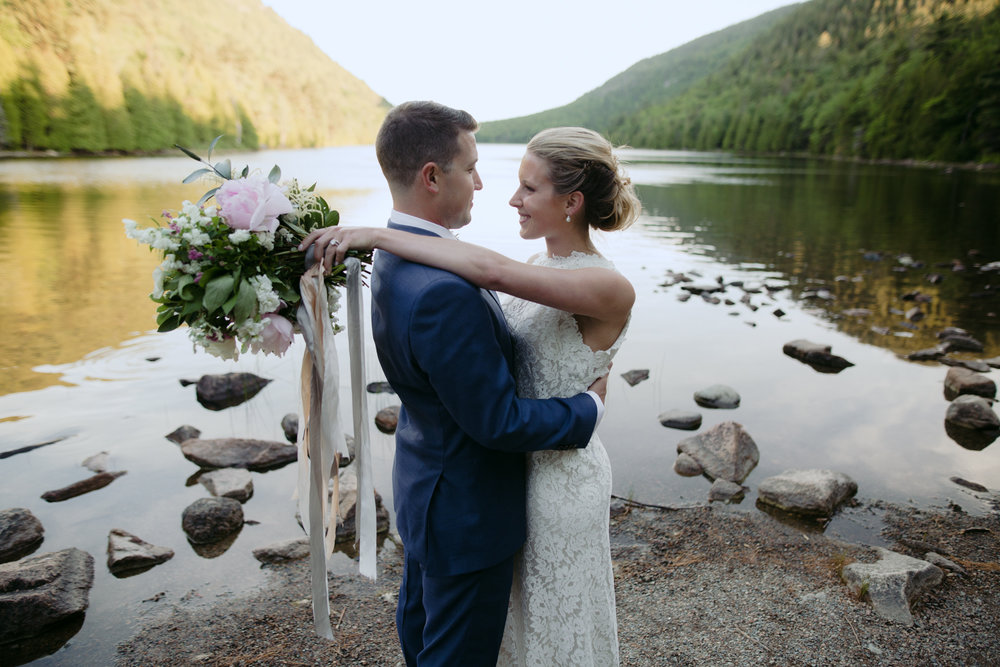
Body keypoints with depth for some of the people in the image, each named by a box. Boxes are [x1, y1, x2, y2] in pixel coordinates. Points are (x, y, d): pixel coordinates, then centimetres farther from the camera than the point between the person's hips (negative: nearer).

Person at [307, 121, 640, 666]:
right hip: (515, 462, 7)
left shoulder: (610, 289, -25)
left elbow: (489, 269, -39)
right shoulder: (536, 271, 1)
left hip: (560, 475, -7)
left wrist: (376, 235, -33)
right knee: (518, 615, 27)